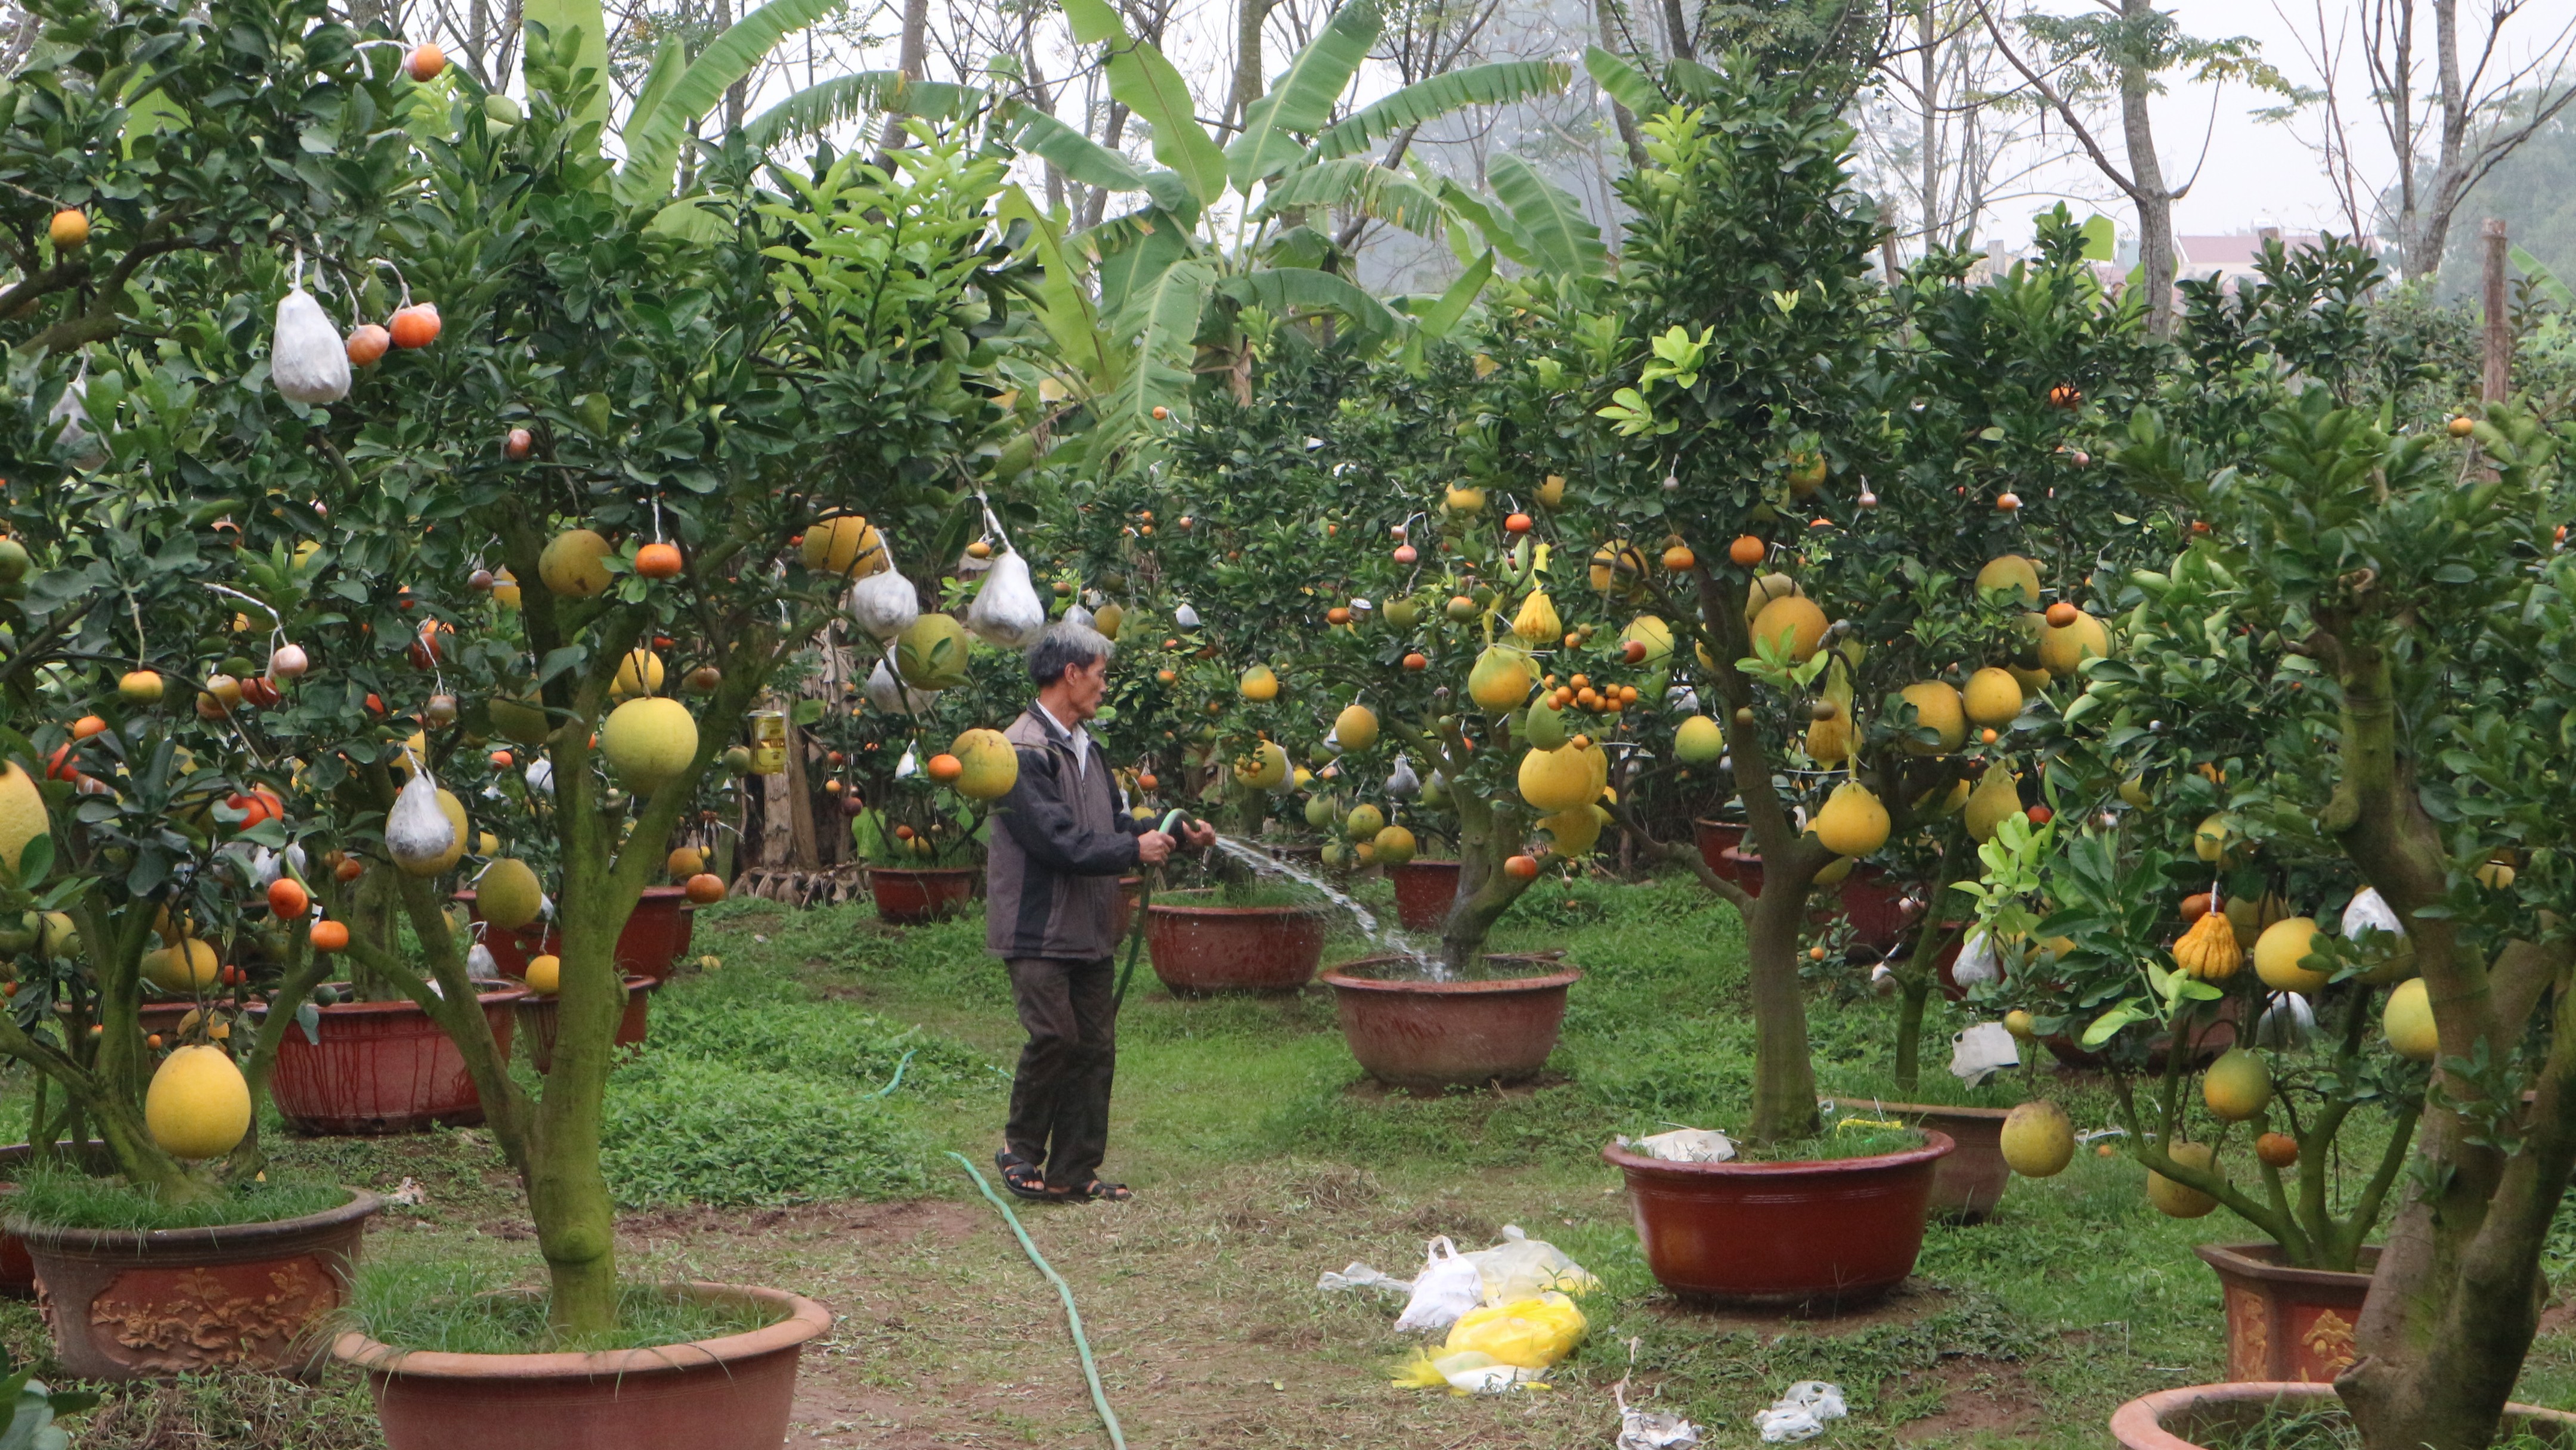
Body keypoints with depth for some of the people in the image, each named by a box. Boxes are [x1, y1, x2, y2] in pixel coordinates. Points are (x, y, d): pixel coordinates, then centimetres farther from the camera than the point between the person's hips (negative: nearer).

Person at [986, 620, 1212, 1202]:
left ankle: (1073, 1174, 12)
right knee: (1055, 1035, -14)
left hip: (1089, 930, 9)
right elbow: (1059, 842, -21)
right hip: (1038, 930, -9)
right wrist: (1135, 851, -15)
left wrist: (1174, 833, 7)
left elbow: (1114, 822, 20)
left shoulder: (1084, 748, 16)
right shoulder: (1024, 752, -15)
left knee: (1095, 1046, 6)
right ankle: (1020, 1151, 7)